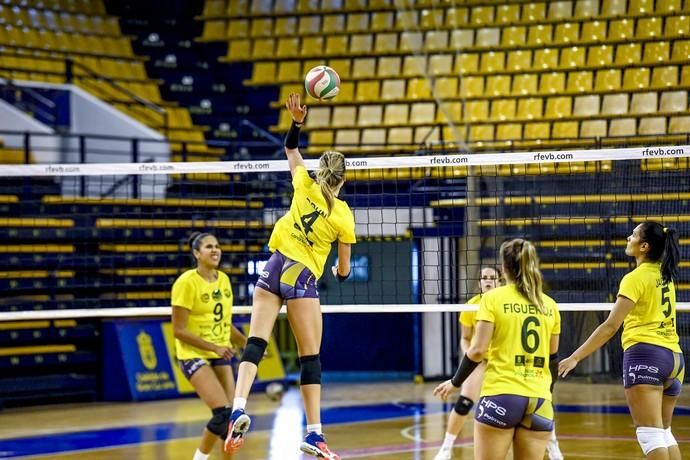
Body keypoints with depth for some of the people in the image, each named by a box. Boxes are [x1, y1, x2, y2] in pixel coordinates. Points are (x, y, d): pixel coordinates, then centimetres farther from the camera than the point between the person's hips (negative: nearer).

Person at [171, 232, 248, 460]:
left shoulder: (224, 279, 6)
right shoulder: (187, 282, -14)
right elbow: (179, 330, -16)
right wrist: (214, 347, -21)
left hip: (221, 355, 6)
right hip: (193, 355, -6)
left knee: (229, 418, -1)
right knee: (223, 413, -20)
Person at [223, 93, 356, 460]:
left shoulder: (305, 187, 4)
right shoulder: (344, 216, 0)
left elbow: (290, 149, 22)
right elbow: (343, 271, 8)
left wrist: (297, 120, 14)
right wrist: (340, 272, 30)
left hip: (274, 267, 3)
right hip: (303, 277, -3)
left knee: (255, 342, -3)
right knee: (310, 357, 2)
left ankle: (239, 408, -25)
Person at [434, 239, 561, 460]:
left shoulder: (493, 298, -2)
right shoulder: (549, 305, 10)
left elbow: (478, 350, -7)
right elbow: (552, 357, 14)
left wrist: (455, 382, 7)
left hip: (500, 396, -4)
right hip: (539, 401, 4)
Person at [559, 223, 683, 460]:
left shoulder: (635, 278, -8)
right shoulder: (665, 274, 11)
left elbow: (610, 327, -13)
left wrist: (575, 358, -13)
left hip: (645, 353, -8)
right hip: (674, 356, 8)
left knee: (650, 434, -11)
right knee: (664, 432, 16)